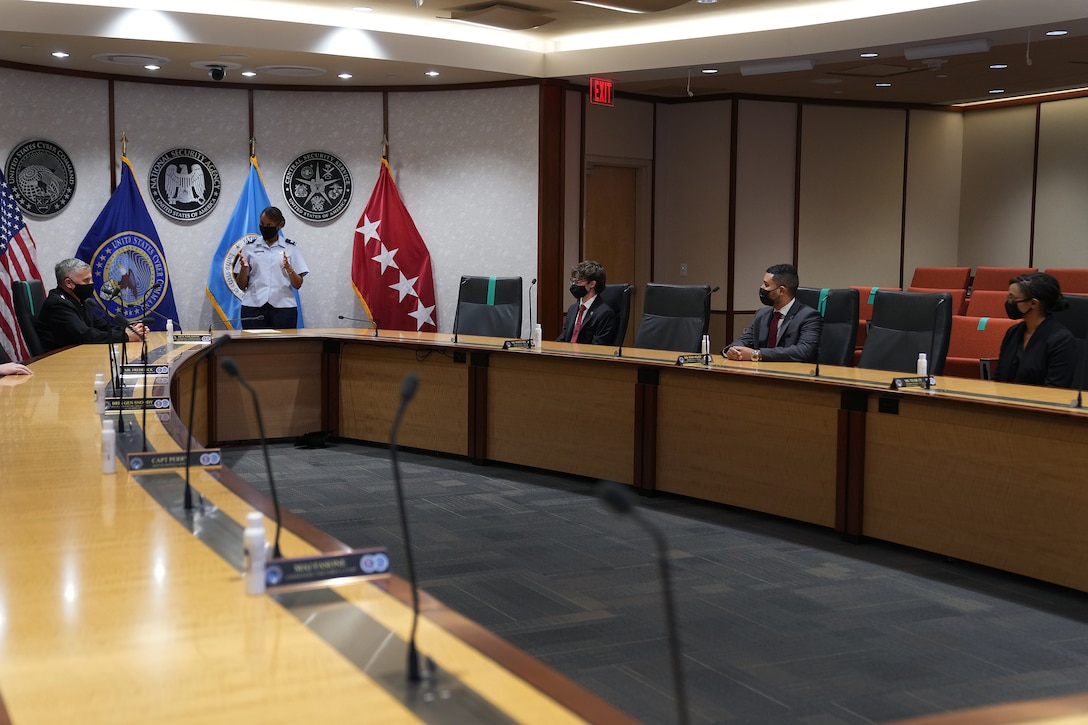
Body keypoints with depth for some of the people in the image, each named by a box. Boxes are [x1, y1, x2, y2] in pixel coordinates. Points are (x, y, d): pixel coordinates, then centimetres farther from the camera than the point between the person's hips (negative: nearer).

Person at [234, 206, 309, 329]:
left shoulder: (290, 247, 7)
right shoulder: (250, 247, 10)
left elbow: (297, 285, 4)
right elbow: (241, 285, 9)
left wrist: (289, 269, -14)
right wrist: (244, 267, -10)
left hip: (283, 307, -1)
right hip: (253, 307, 1)